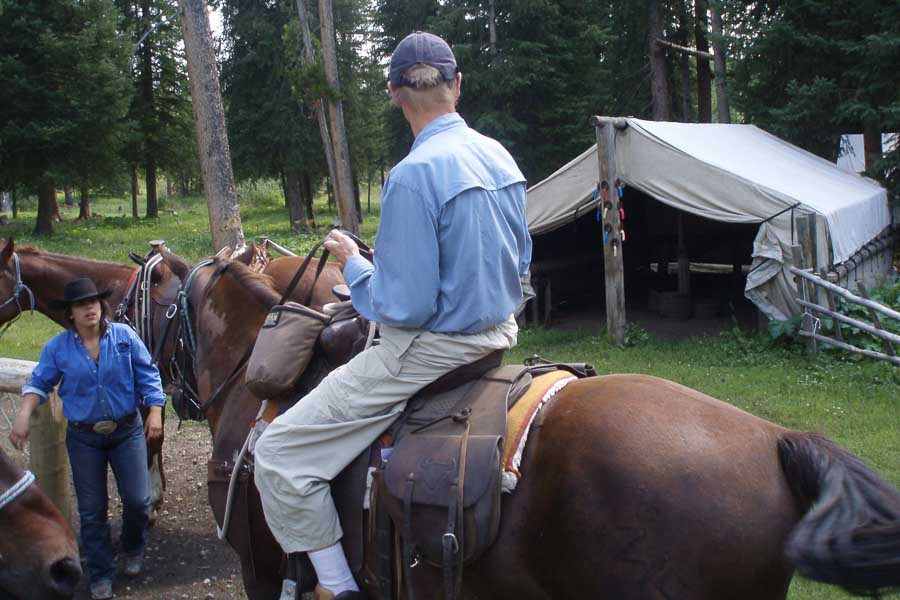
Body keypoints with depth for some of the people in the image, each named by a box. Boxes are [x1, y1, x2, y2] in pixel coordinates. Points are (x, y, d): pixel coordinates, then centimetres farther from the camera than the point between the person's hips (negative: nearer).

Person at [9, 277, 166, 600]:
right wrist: (23, 415, -13)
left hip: (127, 430, 0)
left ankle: (133, 549, 33)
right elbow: (39, 382, 3)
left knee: (137, 499, 0)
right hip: (83, 437, 1)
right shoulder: (57, 347, -5)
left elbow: (148, 375, -4)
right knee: (91, 510, 6)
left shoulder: (125, 336, -7)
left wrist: (155, 412, -11)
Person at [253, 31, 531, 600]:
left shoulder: (415, 174, -22)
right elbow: (520, 260, 16)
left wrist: (352, 260, -6)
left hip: (434, 350, -9)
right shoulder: (501, 157, 3)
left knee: (279, 454, -4)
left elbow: (405, 307, -22)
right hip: (499, 334, 9)